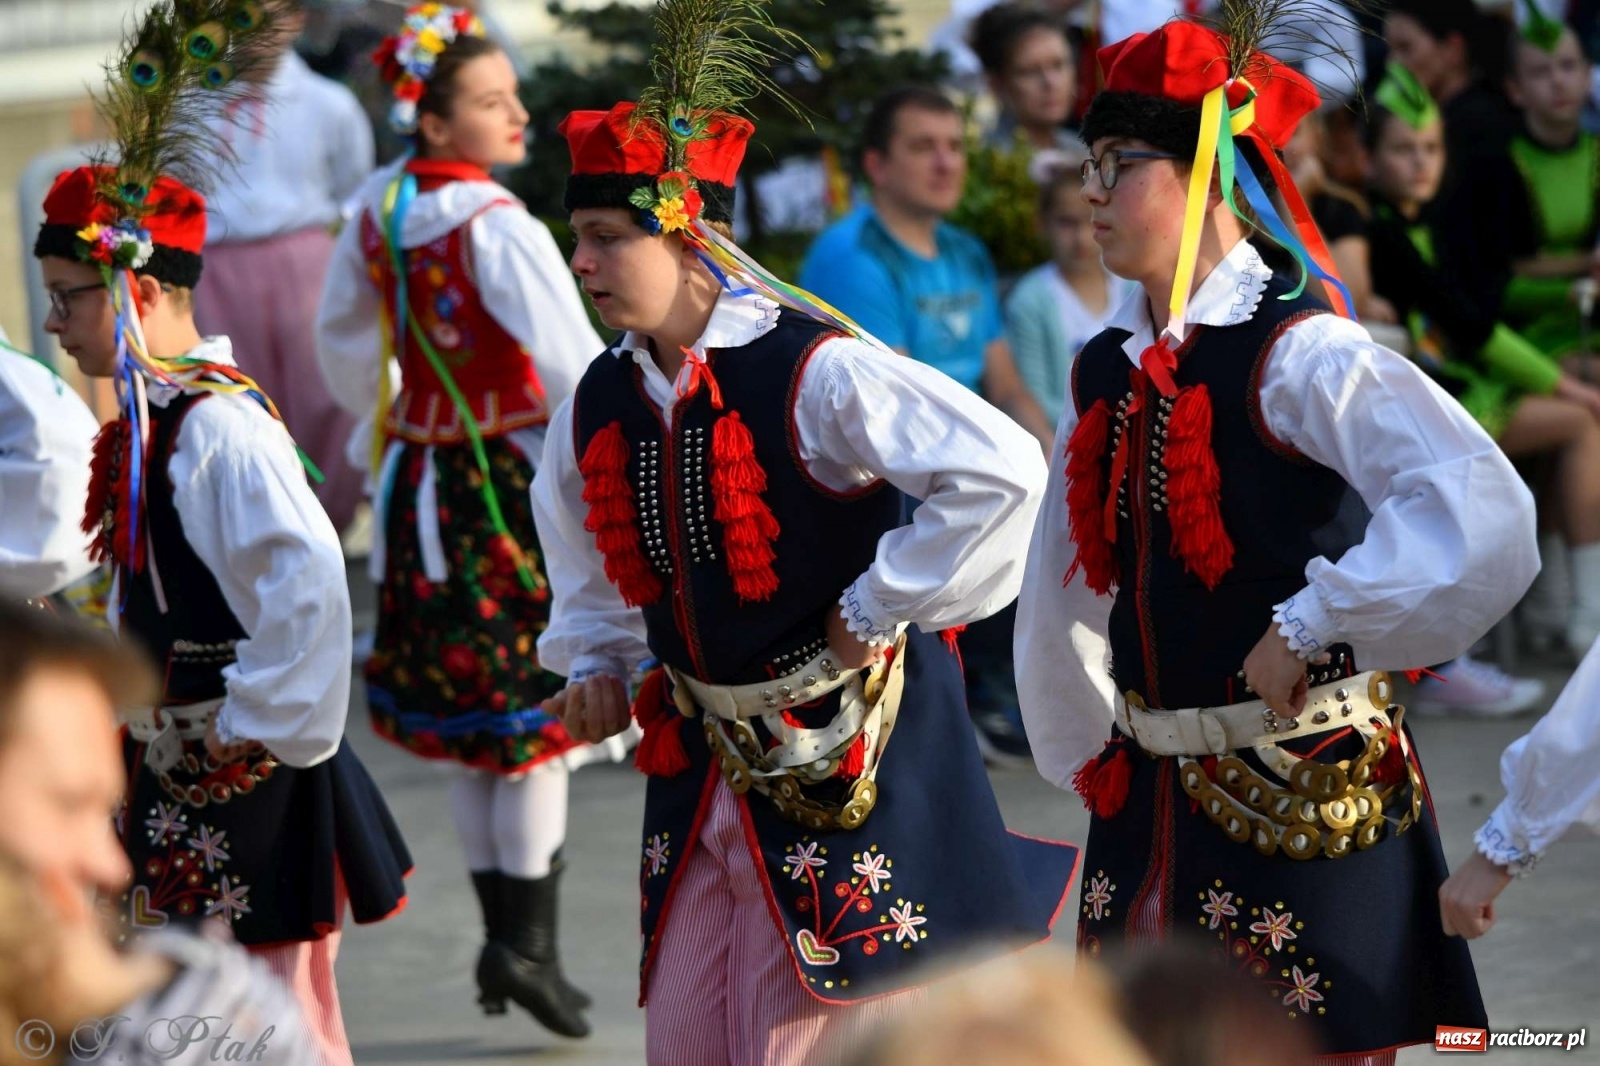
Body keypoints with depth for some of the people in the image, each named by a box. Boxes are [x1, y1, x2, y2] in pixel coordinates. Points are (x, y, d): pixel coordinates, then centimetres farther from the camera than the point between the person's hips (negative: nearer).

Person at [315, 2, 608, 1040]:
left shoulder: (378, 207, 2)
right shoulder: (497, 227, -21)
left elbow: (342, 332, 18)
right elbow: (574, 368, -26)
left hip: (426, 477, 7)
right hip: (515, 478, -7)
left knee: (467, 716, 13)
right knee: (537, 714, 0)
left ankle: (505, 933, 19)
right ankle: (528, 940, -3)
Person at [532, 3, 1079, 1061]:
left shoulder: (813, 372, -19)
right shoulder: (601, 404, 4)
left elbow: (1003, 472, -27)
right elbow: (585, 547, 26)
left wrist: (879, 609, -19)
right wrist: (595, 662, 10)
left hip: (848, 756, -7)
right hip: (703, 763, 7)